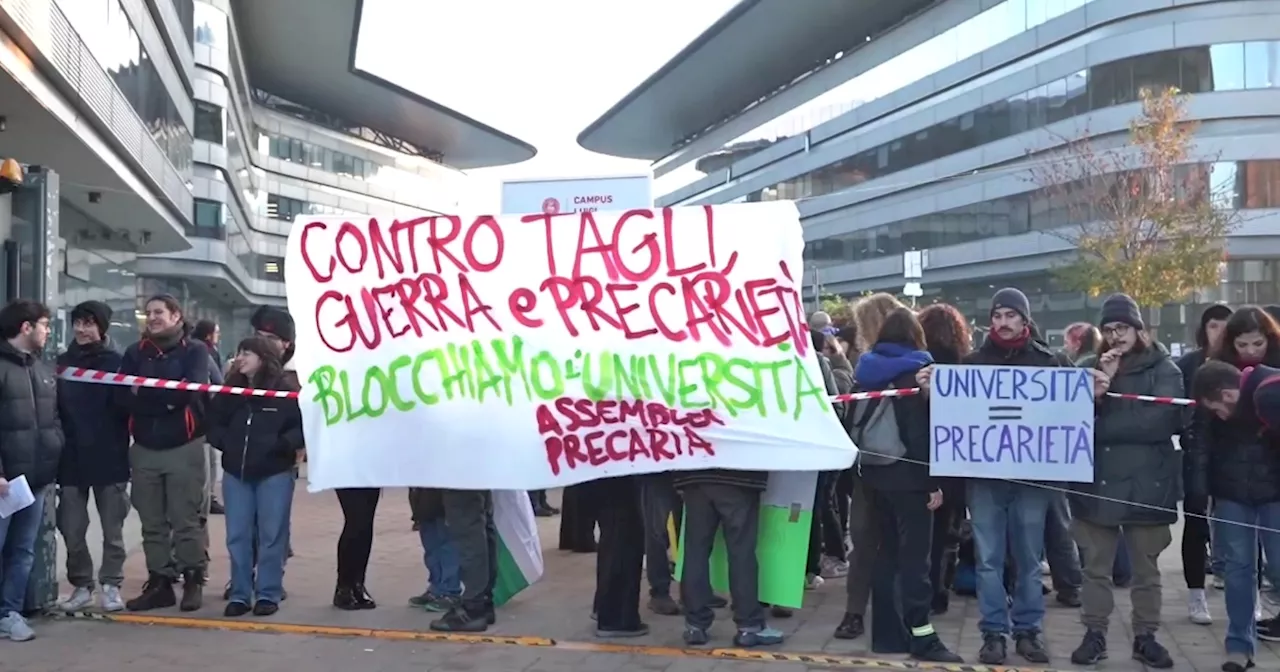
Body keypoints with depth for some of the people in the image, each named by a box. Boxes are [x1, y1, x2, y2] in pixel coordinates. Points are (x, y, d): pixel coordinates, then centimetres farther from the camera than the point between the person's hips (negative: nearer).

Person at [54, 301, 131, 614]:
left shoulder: (117, 362, -3)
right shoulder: (63, 362, 7)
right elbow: (55, 407, 7)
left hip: (108, 458, -3)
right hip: (71, 459, 3)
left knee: (112, 528, 6)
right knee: (71, 528, 5)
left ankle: (111, 585, 16)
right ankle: (81, 585, 18)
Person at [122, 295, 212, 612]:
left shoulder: (195, 350, -1)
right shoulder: (135, 353, 10)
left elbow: (190, 389, -16)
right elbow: (124, 395, -2)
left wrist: (145, 393, -10)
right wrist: (166, 399, -16)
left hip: (184, 447, -4)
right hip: (144, 448, 4)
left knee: (186, 520, 0)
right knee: (152, 523, 9)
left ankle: (194, 581, 10)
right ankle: (159, 583, 17)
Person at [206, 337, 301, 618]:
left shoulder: (286, 392, -6)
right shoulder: (229, 392, 8)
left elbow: (305, 425, -9)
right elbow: (213, 422, 15)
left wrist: (282, 444, -20)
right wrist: (224, 443, -1)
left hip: (274, 473, -4)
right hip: (235, 472, 4)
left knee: (271, 535, 2)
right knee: (237, 536, 6)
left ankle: (268, 594, 11)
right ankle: (240, 594, 15)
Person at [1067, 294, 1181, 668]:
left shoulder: (1164, 370, 1)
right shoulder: (1089, 368, 10)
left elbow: (1160, 421, -14)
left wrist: (1098, 428, -13)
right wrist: (1097, 391, -15)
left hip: (1146, 485, -2)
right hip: (1096, 483, 2)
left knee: (1146, 569, 9)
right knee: (1095, 567, 7)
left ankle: (1145, 637, 20)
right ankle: (1094, 634, 16)